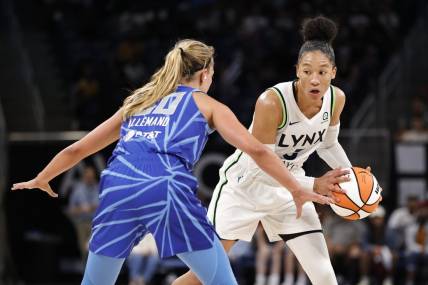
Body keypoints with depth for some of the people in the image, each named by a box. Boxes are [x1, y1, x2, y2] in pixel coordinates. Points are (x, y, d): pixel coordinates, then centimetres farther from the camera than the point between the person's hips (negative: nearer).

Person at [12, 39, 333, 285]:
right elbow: (255, 150, 9)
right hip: (168, 189, -3)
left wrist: (40, 180, 51)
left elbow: (76, 150, 37)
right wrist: (297, 191, 12)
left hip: (118, 187, 4)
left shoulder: (137, 103, 31)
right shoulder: (206, 105, 21)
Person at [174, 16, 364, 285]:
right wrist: (313, 185, -35)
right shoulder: (272, 102, -32)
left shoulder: (336, 99, -13)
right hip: (246, 184, -5)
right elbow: (260, 168, -28)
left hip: (288, 191, 5)